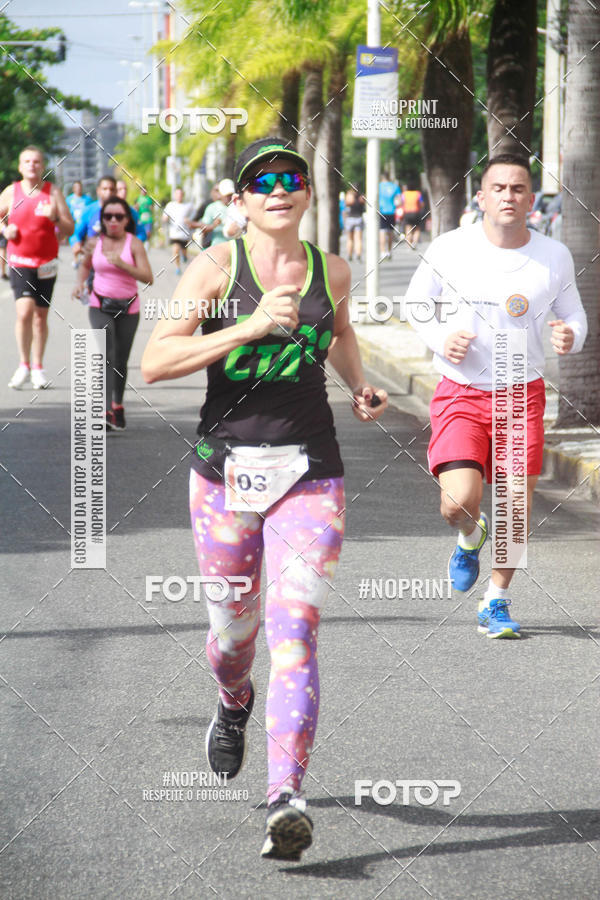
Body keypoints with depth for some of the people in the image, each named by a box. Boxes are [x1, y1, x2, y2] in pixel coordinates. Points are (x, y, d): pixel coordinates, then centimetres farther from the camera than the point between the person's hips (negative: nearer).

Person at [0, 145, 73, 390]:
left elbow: (70, 229, 0)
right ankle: (24, 365, -4)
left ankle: (38, 367, 20)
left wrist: (55, 217, -20)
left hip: (46, 264, 1)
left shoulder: (53, 192, 1)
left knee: (41, 316, 7)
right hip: (20, 262, -1)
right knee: (24, 311, -17)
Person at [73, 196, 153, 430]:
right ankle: (106, 410, -26)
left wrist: (121, 263, -26)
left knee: (121, 360, 10)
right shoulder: (96, 243, 0)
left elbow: (148, 277, -16)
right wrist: (80, 283, 3)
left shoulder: (133, 244, -7)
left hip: (128, 307, 0)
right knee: (106, 355, -18)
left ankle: (117, 404, 34)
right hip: (100, 307, 0)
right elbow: (85, 265, 22)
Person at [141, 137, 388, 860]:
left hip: (309, 474, 1)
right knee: (232, 629, 14)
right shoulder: (217, 267, -5)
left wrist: (359, 386, 15)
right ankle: (234, 704, 51)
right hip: (227, 467, -1)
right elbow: (154, 362, -16)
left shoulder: (331, 271, 6)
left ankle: (286, 800, -22)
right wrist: (250, 327, -24)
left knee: (294, 631, -14)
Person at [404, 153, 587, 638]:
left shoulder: (554, 257, -3)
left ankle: (497, 602, 22)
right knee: (459, 503, -17)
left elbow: (574, 315, 11)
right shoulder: (451, 249, -7)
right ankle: (471, 536, 21)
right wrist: (439, 338, -12)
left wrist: (571, 335, -14)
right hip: (461, 393, -2)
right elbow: (416, 301, 8)